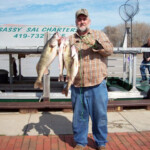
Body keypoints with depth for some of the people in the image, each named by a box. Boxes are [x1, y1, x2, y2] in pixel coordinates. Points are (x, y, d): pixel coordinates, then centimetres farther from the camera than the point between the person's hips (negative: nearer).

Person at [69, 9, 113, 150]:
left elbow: (109, 50, -5)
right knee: (79, 115, 10)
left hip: (97, 84, -1)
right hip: (77, 85, 2)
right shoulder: (70, 39, 14)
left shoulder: (99, 34, 10)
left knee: (100, 115, 6)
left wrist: (95, 43, -21)